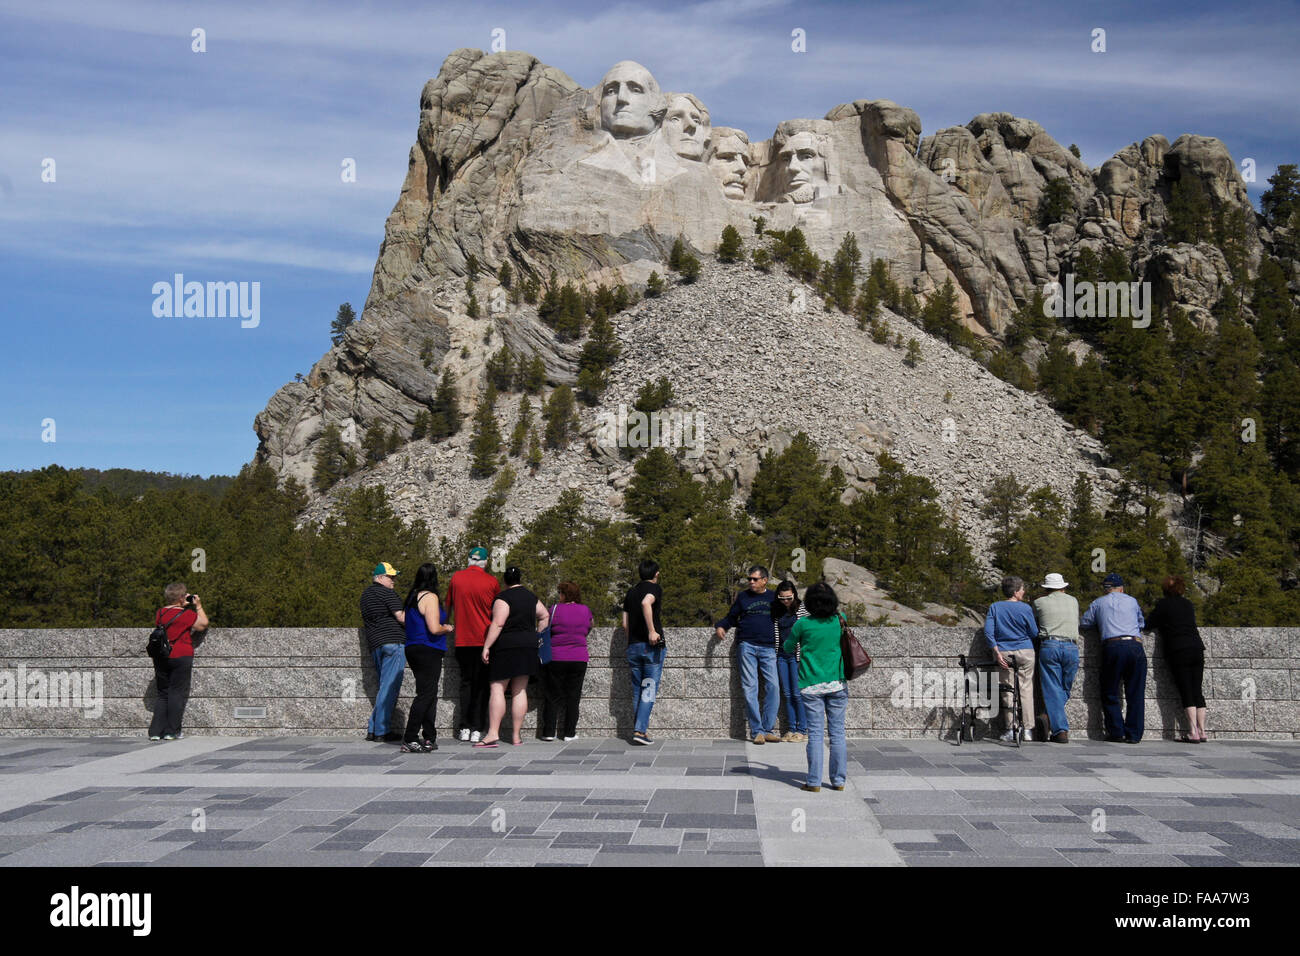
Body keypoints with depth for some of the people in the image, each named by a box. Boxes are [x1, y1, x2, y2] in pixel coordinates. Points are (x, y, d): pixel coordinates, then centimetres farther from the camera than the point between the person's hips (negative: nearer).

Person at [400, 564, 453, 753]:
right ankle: (409, 740, -11)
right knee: (426, 694, -8)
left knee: (429, 694, 13)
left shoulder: (412, 596, 13)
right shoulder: (429, 597, -13)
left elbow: (404, 620, 20)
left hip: (413, 649, 9)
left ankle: (430, 738, 14)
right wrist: (447, 628, -1)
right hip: (428, 651, -9)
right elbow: (434, 628, -21)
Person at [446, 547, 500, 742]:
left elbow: (448, 606, 14)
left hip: (462, 640, 2)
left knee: (466, 683, 12)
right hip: (484, 639, -2)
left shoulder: (456, 577, 2)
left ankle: (465, 728, 8)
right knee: (481, 685, 4)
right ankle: (477, 730, 0)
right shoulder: (491, 581, -3)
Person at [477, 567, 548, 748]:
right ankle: (517, 736, 8)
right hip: (528, 648, 6)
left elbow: (497, 624, -17)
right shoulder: (531, 597, 13)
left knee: (497, 689, -4)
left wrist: (486, 646, -15)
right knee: (520, 691, 7)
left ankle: (493, 733, -13)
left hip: (506, 647, -6)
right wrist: (536, 636, 28)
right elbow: (544, 616, 23)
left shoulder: (503, 598, -9)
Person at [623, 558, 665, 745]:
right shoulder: (655, 588, -4)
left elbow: (625, 624, 14)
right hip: (652, 646, -6)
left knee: (637, 691, 11)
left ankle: (638, 730, 12)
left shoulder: (631, 593, 16)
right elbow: (646, 603, -26)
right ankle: (640, 730, -12)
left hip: (633, 646, 6)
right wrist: (652, 631, -26)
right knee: (650, 690, -4)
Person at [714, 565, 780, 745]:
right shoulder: (742, 597, 12)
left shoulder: (773, 598, 14)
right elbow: (731, 618, 17)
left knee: (773, 686, -9)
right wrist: (720, 626, -1)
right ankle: (756, 731, -2)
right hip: (746, 646, -1)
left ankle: (768, 729, -1)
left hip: (768, 648, 1)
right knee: (750, 687, -6)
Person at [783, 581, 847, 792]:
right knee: (837, 732, 7)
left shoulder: (803, 624, -9)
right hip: (837, 684, 2)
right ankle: (838, 780, 11)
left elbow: (787, 648, 7)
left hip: (812, 686, -2)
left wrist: (798, 648, 25)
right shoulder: (839, 620, -1)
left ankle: (814, 781, 2)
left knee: (815, 733, 0)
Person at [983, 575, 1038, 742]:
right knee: (1026, 689, 6)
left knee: (1007, 690, 7)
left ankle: (1011, 729, 4)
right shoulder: (1025, 608, -4)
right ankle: (1027, 729, 5)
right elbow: (1034, 633, 2)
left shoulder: (994, 607, 1)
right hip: (1025, 653, -1)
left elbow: (988, 632, -6)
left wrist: (997, 652, -6)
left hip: (1003, 653, 1)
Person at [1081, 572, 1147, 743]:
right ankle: (1133, 734, 4)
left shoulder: (1097, 604, 15)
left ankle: (1116, 732, 3)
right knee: (1135, 694, 7)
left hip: (1112, 647, -1)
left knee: (1110, 694, 9)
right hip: (1135, 646, 1)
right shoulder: (1131, 601, 20)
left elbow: (1084, 623, 17)